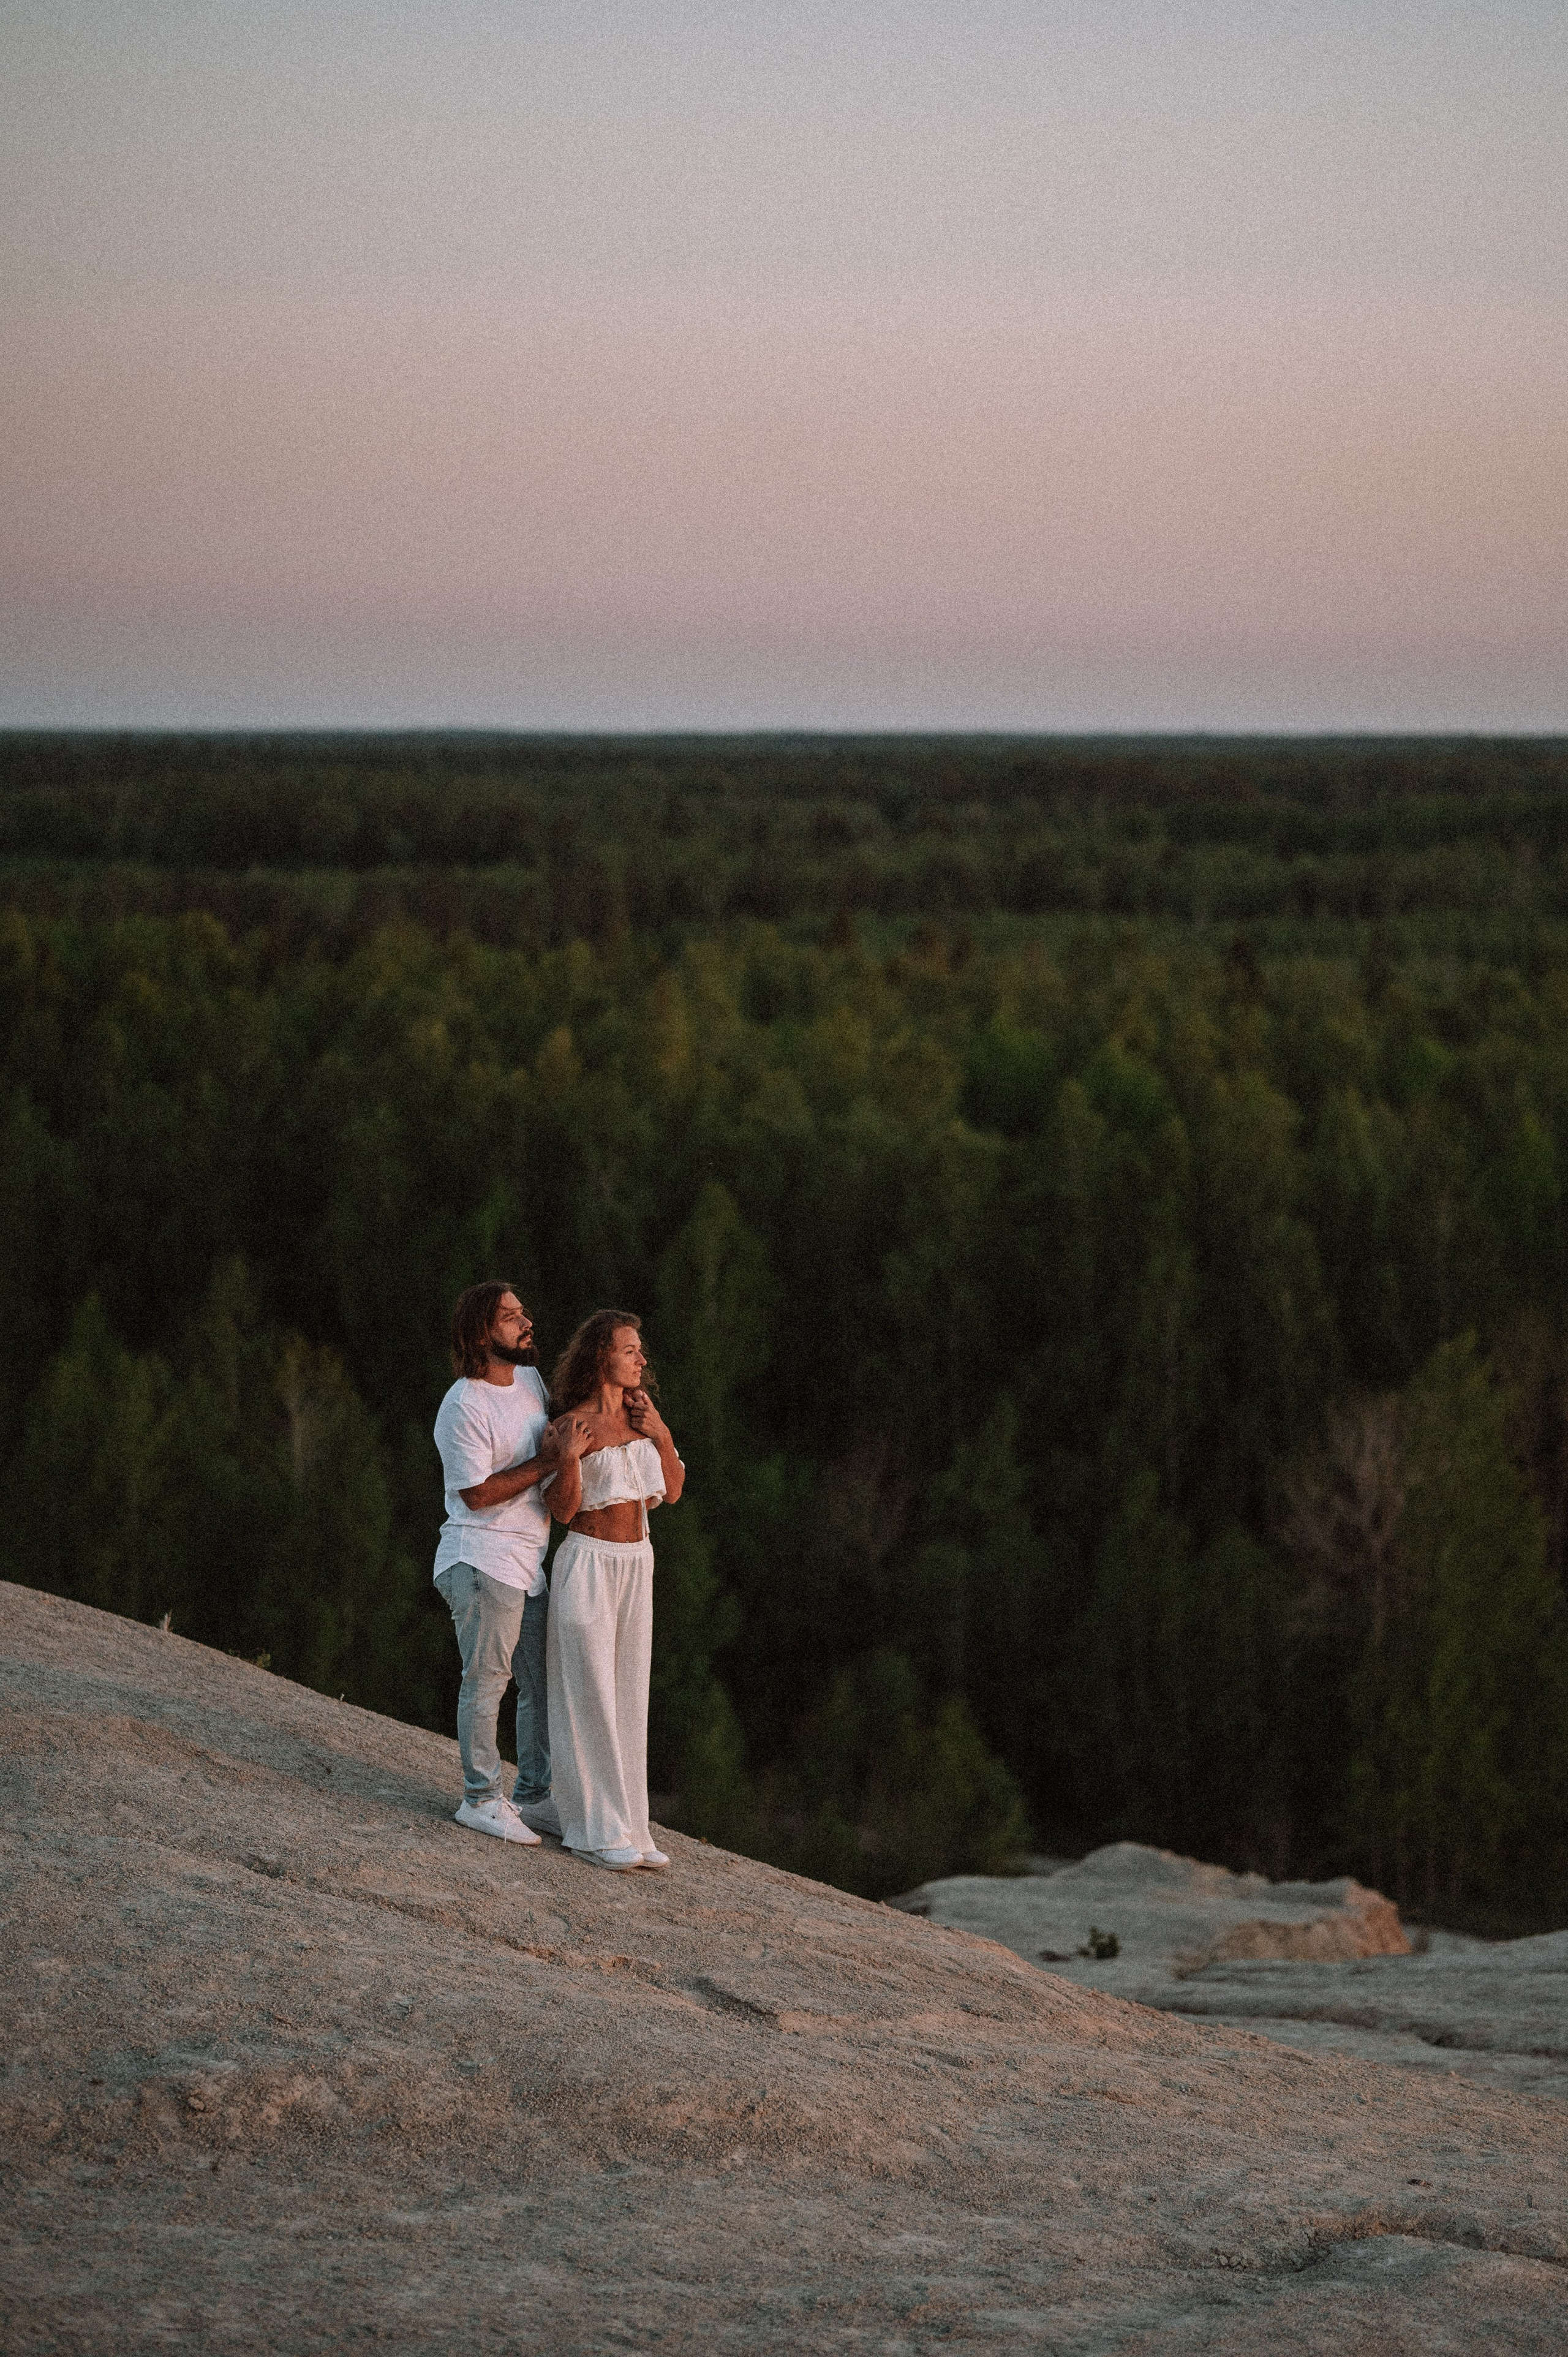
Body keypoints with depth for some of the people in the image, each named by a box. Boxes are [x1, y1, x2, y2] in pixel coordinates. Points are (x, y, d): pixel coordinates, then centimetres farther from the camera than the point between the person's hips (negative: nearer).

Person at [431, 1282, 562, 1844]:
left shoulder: (529, 1378, 9)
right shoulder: (464, 1407, -16)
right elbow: (478, 1492, -18)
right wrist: (546, 1461, -17)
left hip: (527, 1560, 9)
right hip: (481, 1560, -8)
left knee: (545, 1683, 11)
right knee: (486, 1680, -3)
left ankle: (533, 1797, 21)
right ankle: (481, 1799, 6)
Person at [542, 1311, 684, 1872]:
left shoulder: (640, 1415, 5)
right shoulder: (571, 1425, -11)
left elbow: (673, 1491, 7)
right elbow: (563, 1510, -11)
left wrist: (661, 1434, -7)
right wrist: (569, 1459, -27)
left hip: (635, 1567, 6)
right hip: (587, 1565, -6)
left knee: (627, 1698, 8)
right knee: (589, 1697, -4)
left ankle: (627, 1827, 12)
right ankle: (595, 1830, 1)